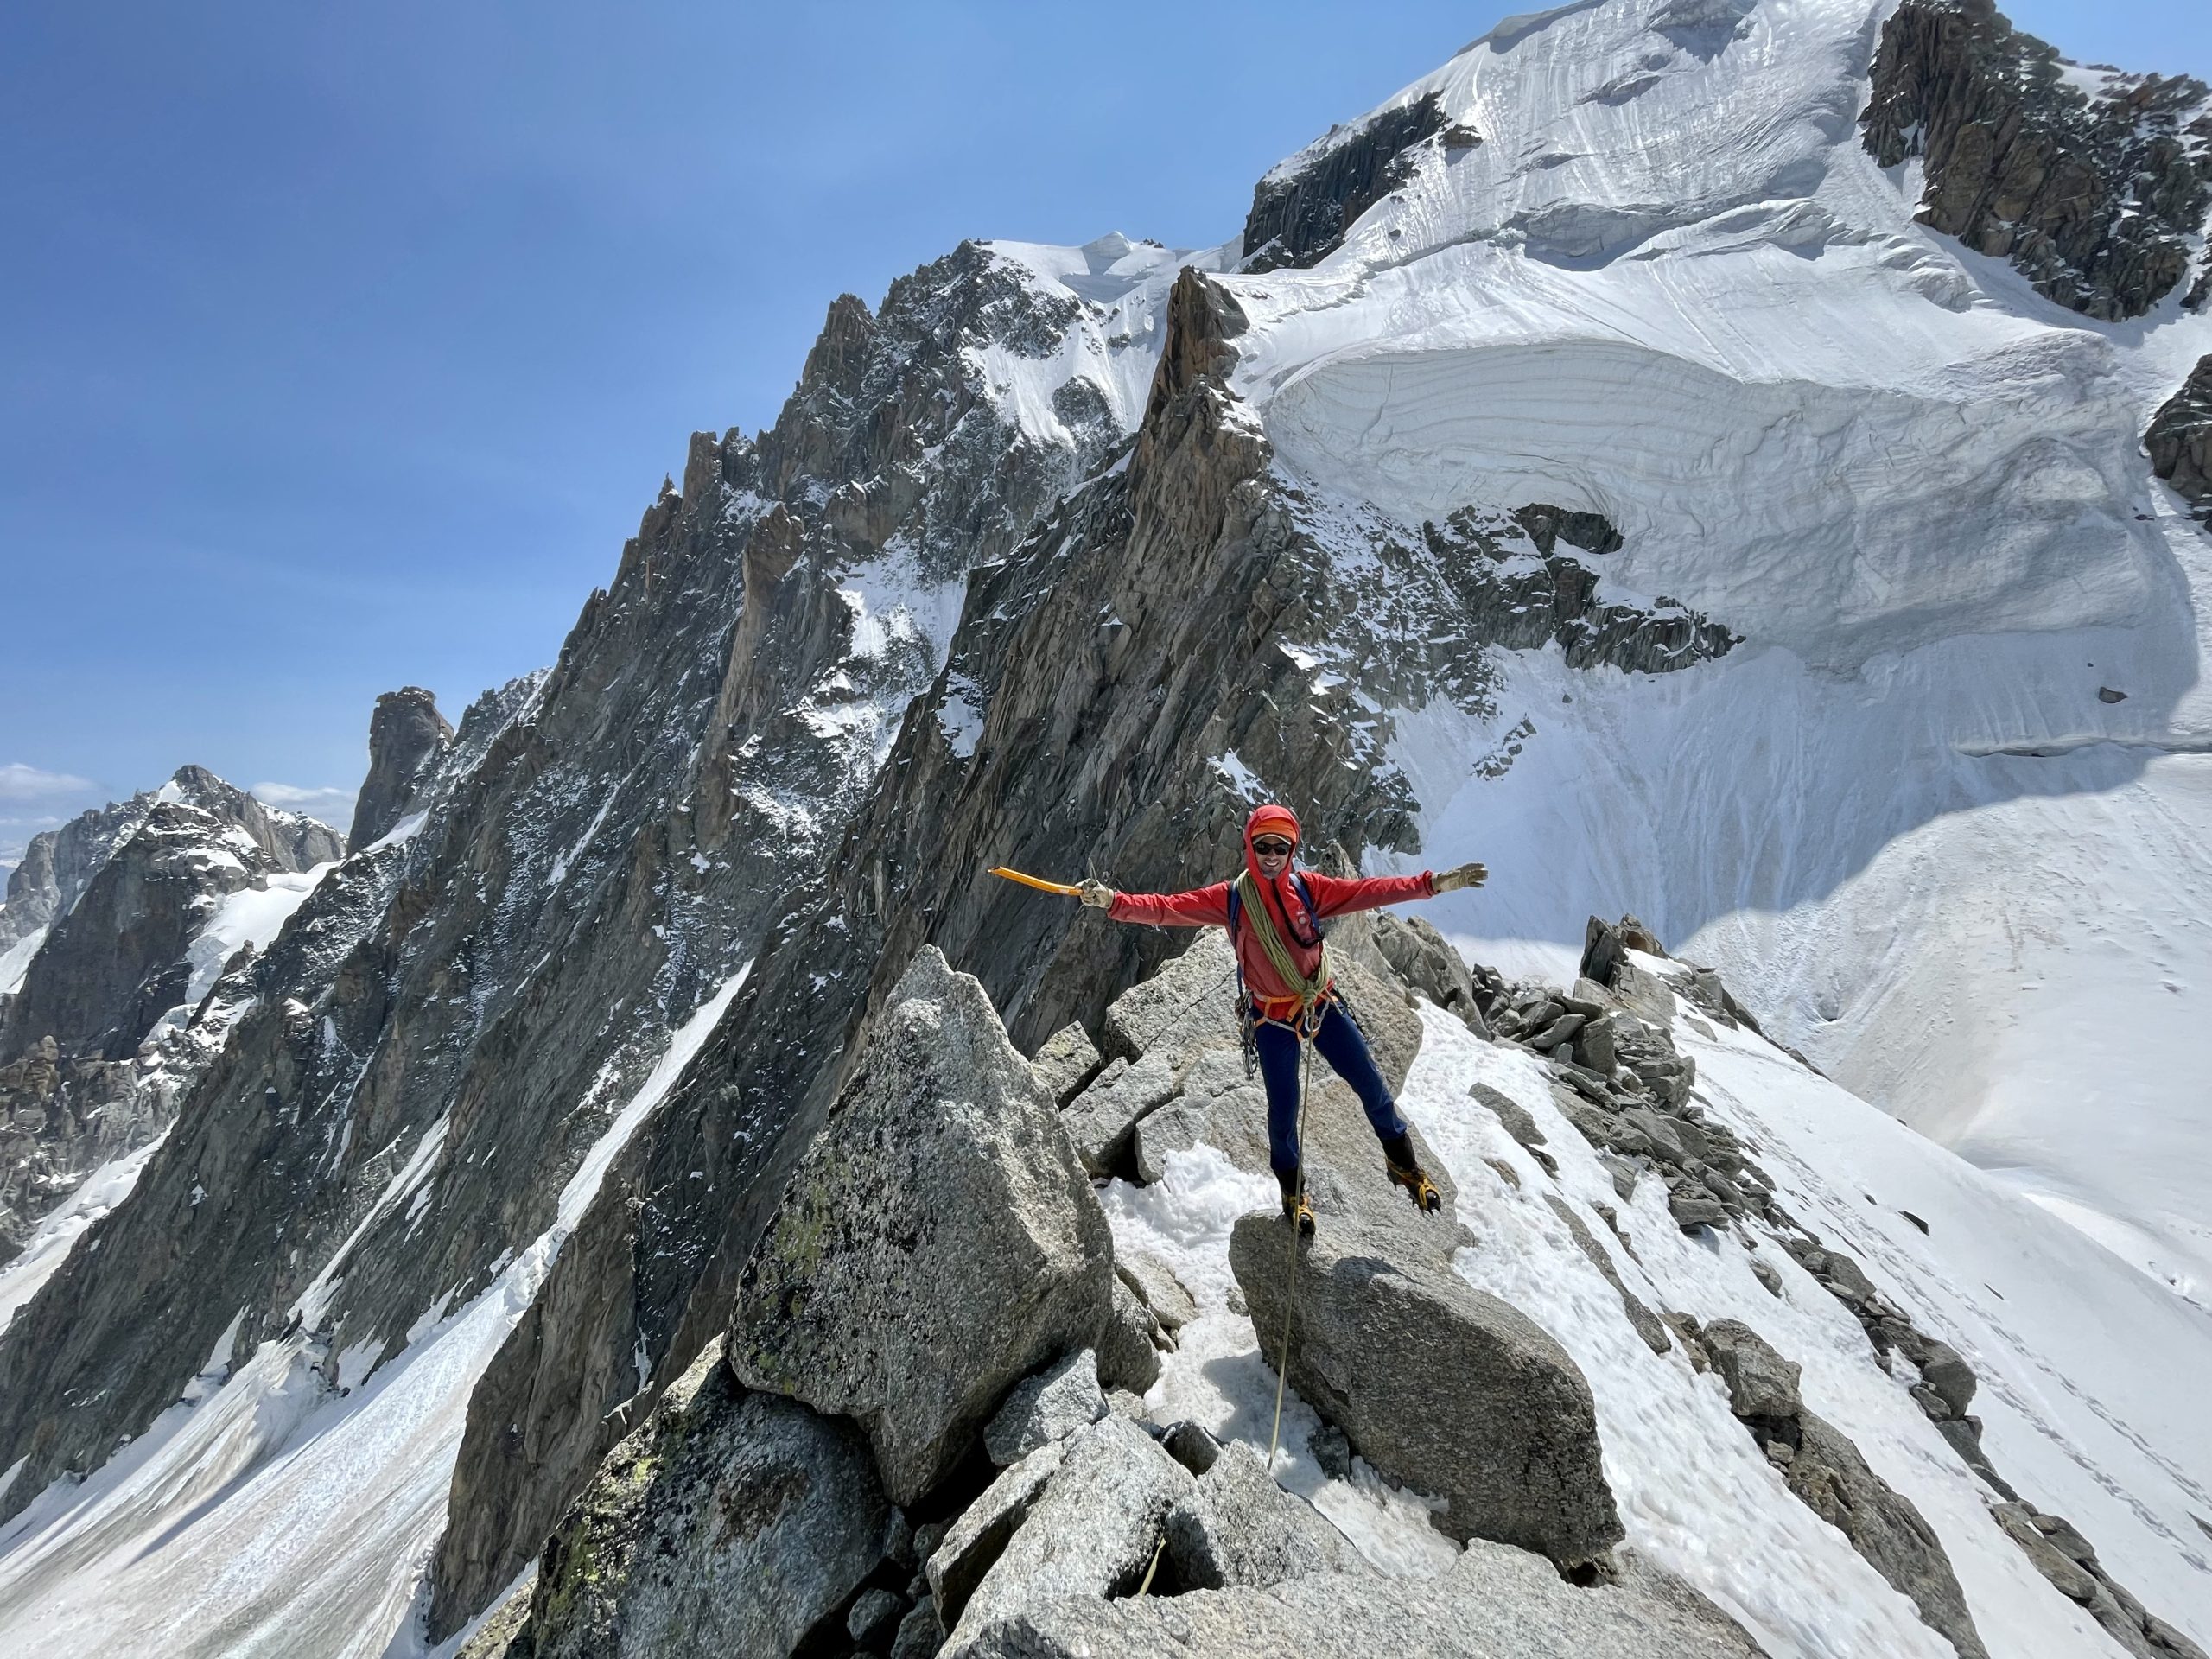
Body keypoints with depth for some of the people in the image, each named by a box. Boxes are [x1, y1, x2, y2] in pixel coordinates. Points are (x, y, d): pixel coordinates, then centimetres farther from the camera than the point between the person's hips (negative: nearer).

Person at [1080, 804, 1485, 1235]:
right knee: (1283, 1110, 7)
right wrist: (1113, 901, -31)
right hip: (1273, 1020, -2)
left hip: (1323, 1006, 2)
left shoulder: (1307, 887, -7)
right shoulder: (1229, 898, -12)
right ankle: (1293, 1191, 37)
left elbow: (1366, 891, -8)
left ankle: (1403, 1162, 41)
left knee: (1372, 1085, 12)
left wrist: (1432, 884, -14)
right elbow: (1169, 908, -19)